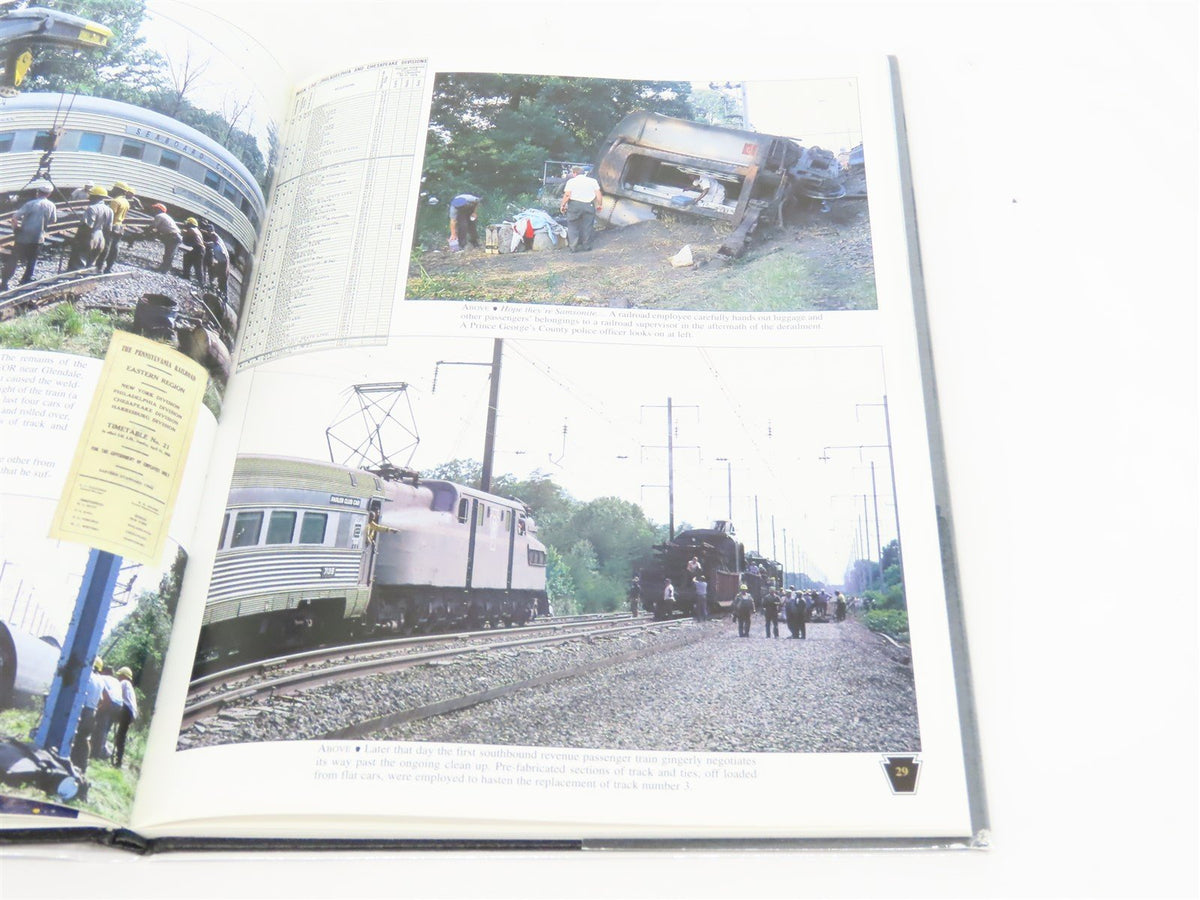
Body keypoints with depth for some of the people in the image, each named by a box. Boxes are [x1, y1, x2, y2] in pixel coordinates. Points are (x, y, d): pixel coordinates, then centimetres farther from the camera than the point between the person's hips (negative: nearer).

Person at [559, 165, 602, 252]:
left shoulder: (571, 181, 2)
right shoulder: (592, 181, 11)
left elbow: (567, 195, -8)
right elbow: (598, 194, 5)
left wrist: (562, 205, 1)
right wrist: (599, 204, 16)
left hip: (574, 204, -2)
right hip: (589, 205, 2)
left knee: (573, 226, 6)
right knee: (587, 227, 12)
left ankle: (573, 247, 1)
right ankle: (587, 245, 16)